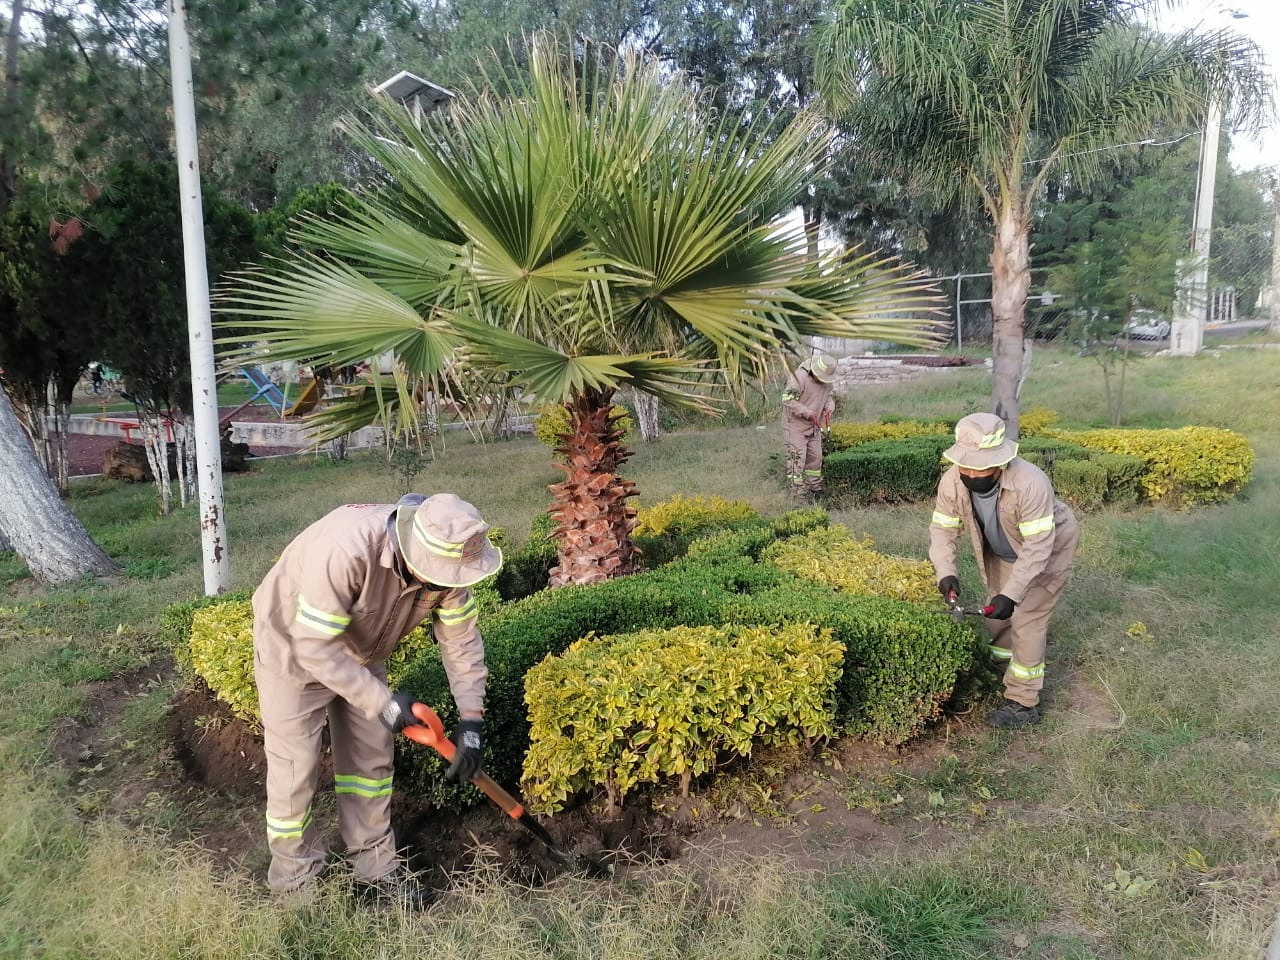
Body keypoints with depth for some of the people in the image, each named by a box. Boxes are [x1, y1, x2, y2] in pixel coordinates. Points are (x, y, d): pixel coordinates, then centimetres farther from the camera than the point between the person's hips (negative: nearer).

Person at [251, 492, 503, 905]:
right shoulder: (344, 550, -43)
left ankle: (375, 867, 24)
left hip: (360, 650, 6)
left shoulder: (445, 561, -24)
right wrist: (382, 703, -31)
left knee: (371, 756, 10)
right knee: (295, 769, 0)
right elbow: (317, 648, -36)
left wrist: (471, 722, -17)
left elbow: (461, 640, -12)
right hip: (294, 647, -5)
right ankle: (295, 878, 20)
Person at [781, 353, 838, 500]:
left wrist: (830, 408, -10)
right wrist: (808, 413, -26)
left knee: (815, 457, 14)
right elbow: (788, 400, -26)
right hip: (796, 425, -8)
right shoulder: (800, 377, -25)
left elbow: (828, 397, 13)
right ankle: (798, 492, -3)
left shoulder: (826, 380, -1)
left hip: (814, 427, 8)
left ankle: (815, 488, 27)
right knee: (797, 459, -7)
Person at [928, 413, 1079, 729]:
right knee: (997, 612, 17)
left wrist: (1011, 594, -41)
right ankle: (1003, 667, 46)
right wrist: (945, 572, -32)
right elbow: (942, 529, -17)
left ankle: (1024, 703, 2)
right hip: (1003, 551, 6)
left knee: (1027, 620, -9)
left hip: (1049, 547, -5)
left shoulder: (1030, 483, -42)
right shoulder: (951, 482, -27)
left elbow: (1038, 546, -38)